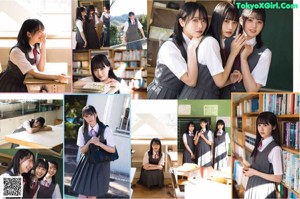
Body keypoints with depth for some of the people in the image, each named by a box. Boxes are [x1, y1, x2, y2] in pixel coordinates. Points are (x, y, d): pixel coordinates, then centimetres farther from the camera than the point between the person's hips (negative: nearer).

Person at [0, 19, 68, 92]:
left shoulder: (36, 46, -2)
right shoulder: (17, 51, -23)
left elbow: (40, 69, -11)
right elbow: (34, 73, -26)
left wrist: (43, 45, -16)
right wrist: (56, 77, -40)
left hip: (22, 85, 7)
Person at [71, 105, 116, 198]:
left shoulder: (105, 129, -16)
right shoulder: (82, 129, -5)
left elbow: (113, 150, -11)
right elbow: (82, 150, -1)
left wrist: (99, 143, -26)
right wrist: (89, 142, -21)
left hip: (100, 164, -2)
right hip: (86, 163, 3)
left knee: (93, 194, 8)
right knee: (82, 192, 5)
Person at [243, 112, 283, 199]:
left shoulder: (275, 149, -21)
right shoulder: (259, 144, 2)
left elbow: (278, 178, -18)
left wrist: (255, 172, -18)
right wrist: (249, 169, -2)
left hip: (265, 189, -6)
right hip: (253, 186, 7)